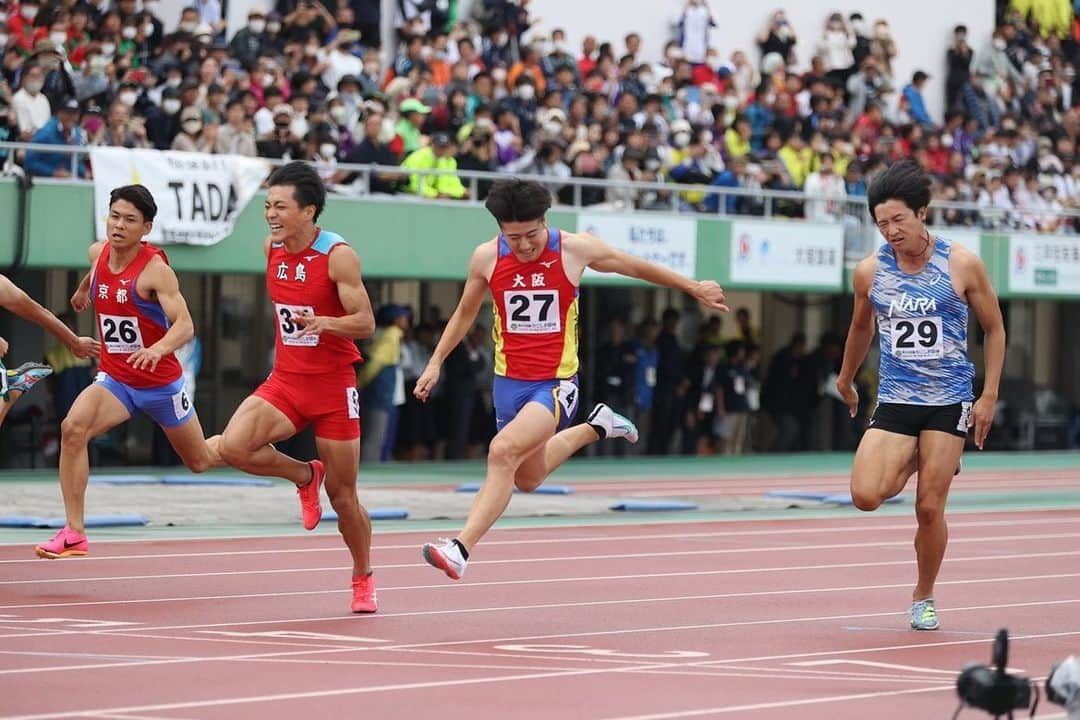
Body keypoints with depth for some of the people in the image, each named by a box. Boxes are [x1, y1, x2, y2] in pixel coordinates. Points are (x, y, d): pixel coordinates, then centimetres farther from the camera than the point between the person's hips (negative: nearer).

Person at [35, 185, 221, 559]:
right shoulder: (97, 252, -4)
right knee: (73, 427, -27)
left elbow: (185, 326, -32)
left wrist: (158, 349, -52)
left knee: (202, 462, 15)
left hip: (161, 382, -4)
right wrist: (82, 289, 43)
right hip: (114, 380, 4)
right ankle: (74, 533, -24)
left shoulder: (155, 269, -22)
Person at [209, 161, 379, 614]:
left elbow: (365, 323, -17)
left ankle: (363, 580, 28)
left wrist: (324, 323, -34)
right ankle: (305, 476, 7)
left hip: (333, 385, -5)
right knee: (233, 446, -22)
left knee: (343, 497, 3)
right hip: (285, 382, 5)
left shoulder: (338, 255, -15)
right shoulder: (271, 248, 3)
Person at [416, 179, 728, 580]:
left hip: (556, 383, -5)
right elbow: (465, 313, 15)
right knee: (527, 478, 18)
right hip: (509, 382, 5)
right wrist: (436, 362, 10)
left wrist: (695, 289, 17)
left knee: (503, 451, -26)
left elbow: (637, 268, 7)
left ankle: (461, 549, -29)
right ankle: (594, 429, 45)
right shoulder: (486, 258, -4)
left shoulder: (575, 250, -10)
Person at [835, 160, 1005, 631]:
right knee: (865, 496, -17)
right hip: (895, 399, 2)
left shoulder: (962, 265, -6)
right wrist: (846, 379, 32)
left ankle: (924, 598, 19)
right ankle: (915, 461, 17)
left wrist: (989, 396, -2)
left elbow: (994, 330, 4)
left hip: (949, 401, -2)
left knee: (930, 509, -4)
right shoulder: (870, 272, 0)